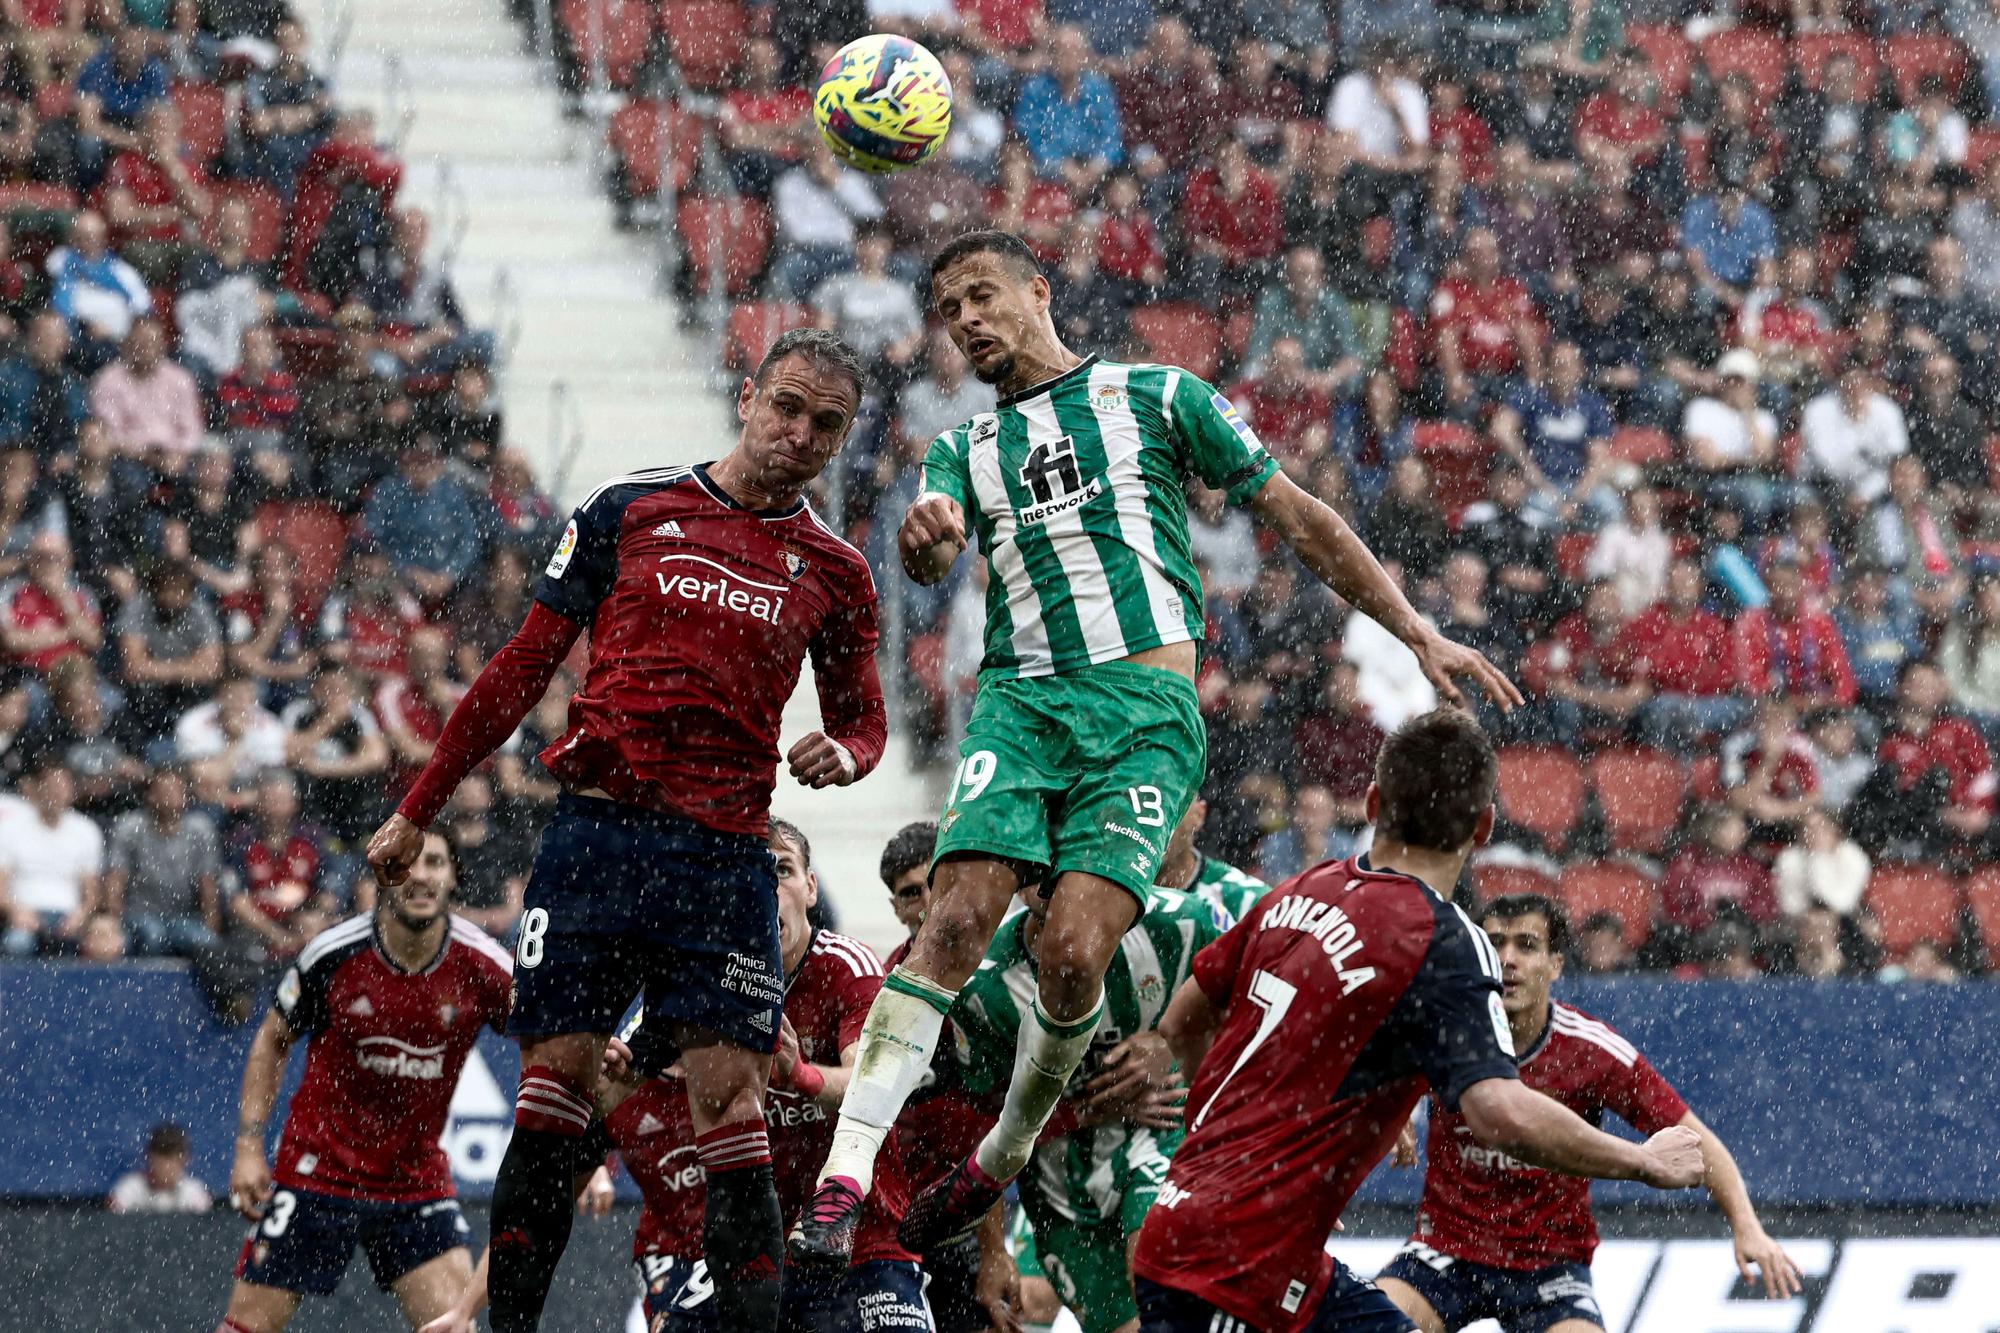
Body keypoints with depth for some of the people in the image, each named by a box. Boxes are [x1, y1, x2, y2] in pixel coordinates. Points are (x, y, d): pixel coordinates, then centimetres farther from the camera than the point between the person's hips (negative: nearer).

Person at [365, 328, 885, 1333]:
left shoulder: (834, 571, 11)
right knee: (554, 1093, -4)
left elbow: (862, 716, 22)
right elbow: (525, 667, 11)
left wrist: (844, 751, -4)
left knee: (729, 1104, -9)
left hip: (723, 861, 0)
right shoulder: (630, 511, 8)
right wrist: (418, 810, 10)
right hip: (595, 829, 0)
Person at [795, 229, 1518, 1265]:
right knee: (956, 920, -19)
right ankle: (842, 1180, -24)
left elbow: (1296, 517, 15)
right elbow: (929, 561, 0)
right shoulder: (965, 452, 21)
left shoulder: (1154, 398, 14)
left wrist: (1418, 635, 9)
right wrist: (925, 539, -27)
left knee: (1071, 954, -19)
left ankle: (1003, 1159, 5)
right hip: (1019, 702, 2)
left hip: (1144, 710, -2)